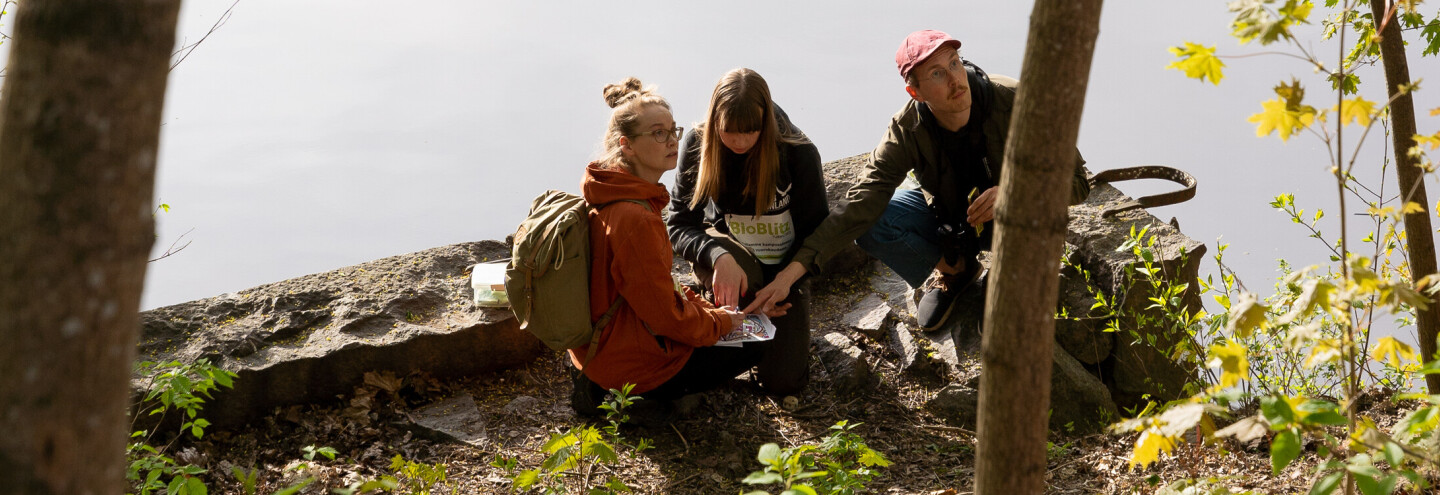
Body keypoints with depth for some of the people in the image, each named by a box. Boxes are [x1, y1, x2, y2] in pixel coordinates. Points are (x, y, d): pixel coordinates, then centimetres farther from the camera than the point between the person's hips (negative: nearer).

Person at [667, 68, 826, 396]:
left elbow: (815, 233, -13)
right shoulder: (697, 147, -16)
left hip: (784, 270, 0)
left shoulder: (798, 153, -20)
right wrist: (719, 256, -38)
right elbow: (680, 225, -16)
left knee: (784, 382, -11)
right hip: (732, 255, 0)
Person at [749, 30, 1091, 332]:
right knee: (870, 226, -23)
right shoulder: (908, 130, -23)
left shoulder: (1014, 102, -28)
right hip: (946, 217, 3)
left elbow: (1077, 181, -21)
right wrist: (792, 270, -40)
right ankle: (953, 270, 4)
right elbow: (859, 206, -30)